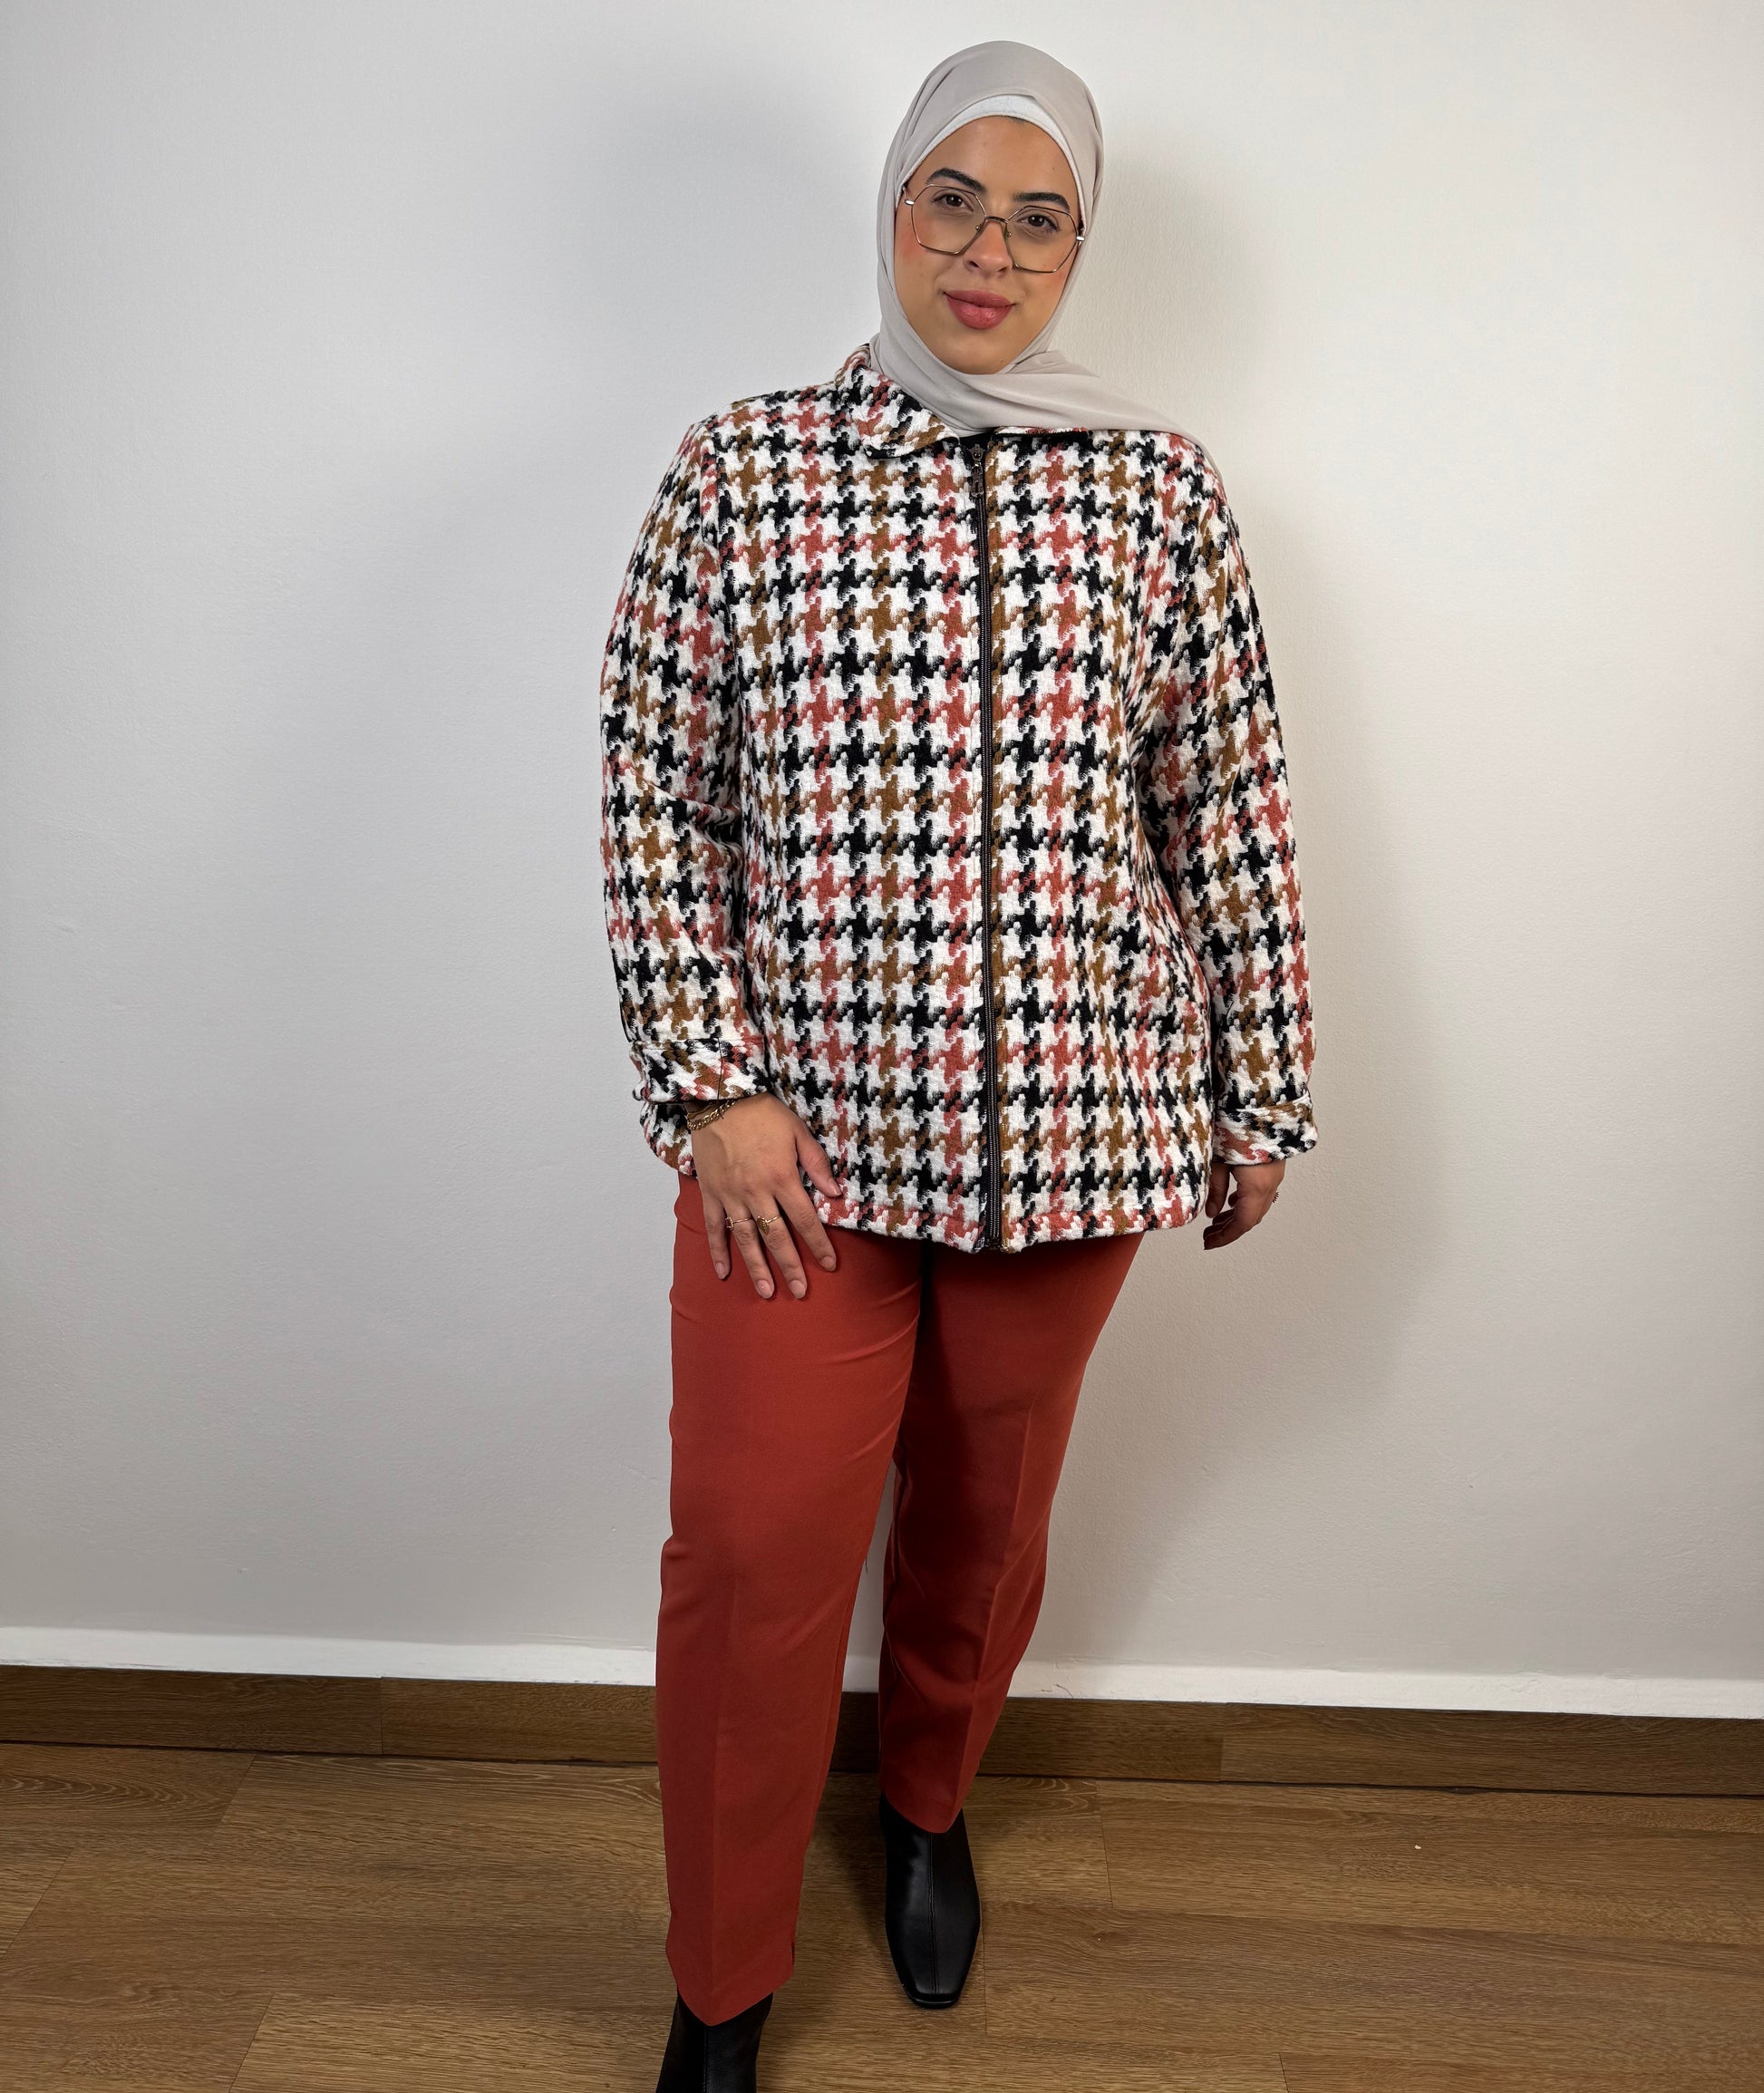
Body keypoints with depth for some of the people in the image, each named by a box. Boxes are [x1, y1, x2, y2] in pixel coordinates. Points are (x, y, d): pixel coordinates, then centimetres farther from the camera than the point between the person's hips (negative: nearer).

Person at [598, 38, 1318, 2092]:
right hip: (801, 1120, -1)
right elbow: (654, 791, 0)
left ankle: (926, 1803, 49)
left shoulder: (1162, 488, 5)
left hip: (1074, 1118, 2)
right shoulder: (739, 470, 1)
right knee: (752, 1553, 3)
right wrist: (714, 1081, -8)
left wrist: (1260, 1094, 8)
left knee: (988, 1512, 18)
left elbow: (1233, 812, 6)